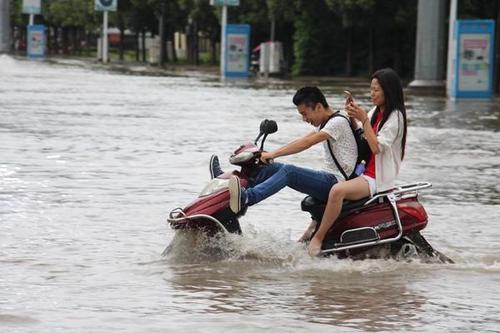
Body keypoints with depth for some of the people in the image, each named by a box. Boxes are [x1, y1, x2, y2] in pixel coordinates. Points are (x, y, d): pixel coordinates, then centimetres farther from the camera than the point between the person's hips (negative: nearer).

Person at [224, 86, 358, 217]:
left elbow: (307, 143, -20)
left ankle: (246, 197, -48)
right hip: (327, 178, 9)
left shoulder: (338, 122, -11)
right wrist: (270, 154, 6)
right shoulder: (325, 123, 20)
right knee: (271, 167, -2)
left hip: (337, 181, -9)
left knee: (288, 171, -30)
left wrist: (273, 154, -22)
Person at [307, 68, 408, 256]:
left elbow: (377, 147, -20)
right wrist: (353, 118, -2)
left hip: (379, 178, -10)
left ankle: (318, 238, -24)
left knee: (337, 190, -32)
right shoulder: (376, 111, 15)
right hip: (365, 171, 10)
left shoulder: (395, 117, -11)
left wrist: (364, 120, -22)